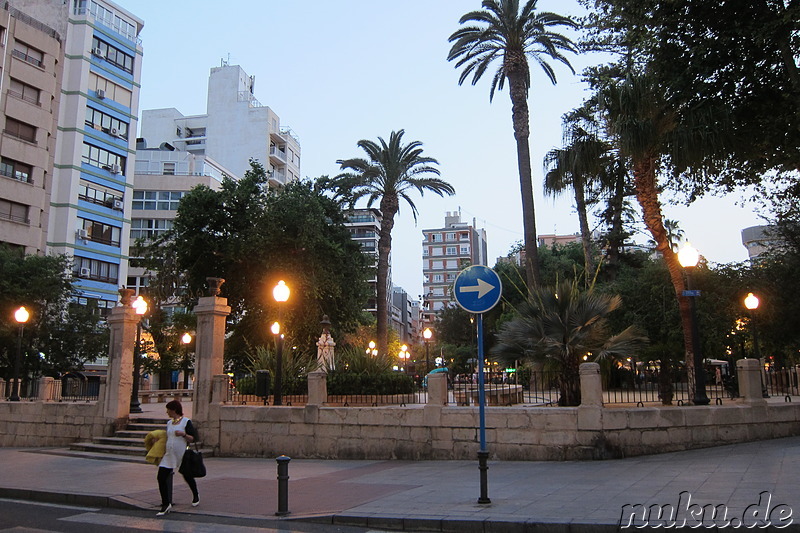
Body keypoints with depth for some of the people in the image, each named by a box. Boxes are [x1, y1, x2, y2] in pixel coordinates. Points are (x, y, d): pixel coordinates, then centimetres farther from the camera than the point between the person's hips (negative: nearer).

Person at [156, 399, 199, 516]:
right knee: (161, 478, -7)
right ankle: (166, 504, 2)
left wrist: (183, 434, -25)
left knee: (187, 476, 10)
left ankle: (196, 497, 36)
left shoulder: (186, 422, -7)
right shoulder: (169, 423, 12)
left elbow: (193, 439, -10)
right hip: (169, 455, 6)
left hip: (182, 455, -6)